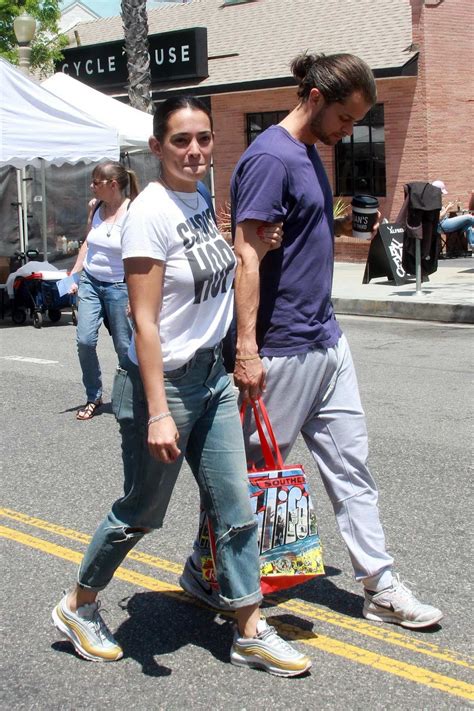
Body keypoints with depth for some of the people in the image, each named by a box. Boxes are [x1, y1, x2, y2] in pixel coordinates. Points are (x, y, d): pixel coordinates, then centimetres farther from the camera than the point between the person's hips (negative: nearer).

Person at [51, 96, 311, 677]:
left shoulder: (199, 201, 7)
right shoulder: (150, 212, -18)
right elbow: (144, 323, -21)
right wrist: (158, 413, -24)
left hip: (211, 375, 8)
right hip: (160, 381, -8)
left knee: (235, 508, 9)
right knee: (141, 513, 8)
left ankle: (250, 631, 21)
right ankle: (77, 607, 31)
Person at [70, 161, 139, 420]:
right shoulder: (94, 206, 3)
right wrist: (73, 274, 8)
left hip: (118, 285, -5)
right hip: (90, 282, 5)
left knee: (124, 345, 3)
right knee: (84, 340, -6)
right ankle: (93, 397, 10)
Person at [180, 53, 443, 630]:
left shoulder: (309, 154, 13)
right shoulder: (270, 158, -16)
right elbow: (247, 258, -20)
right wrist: (246, 349, -24)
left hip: (326, 341, 9)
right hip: (283, 350, -9)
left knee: (350, 464, 10)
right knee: (253, 470, 4)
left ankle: (380, 587, 18)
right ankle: (203, 574, 23)